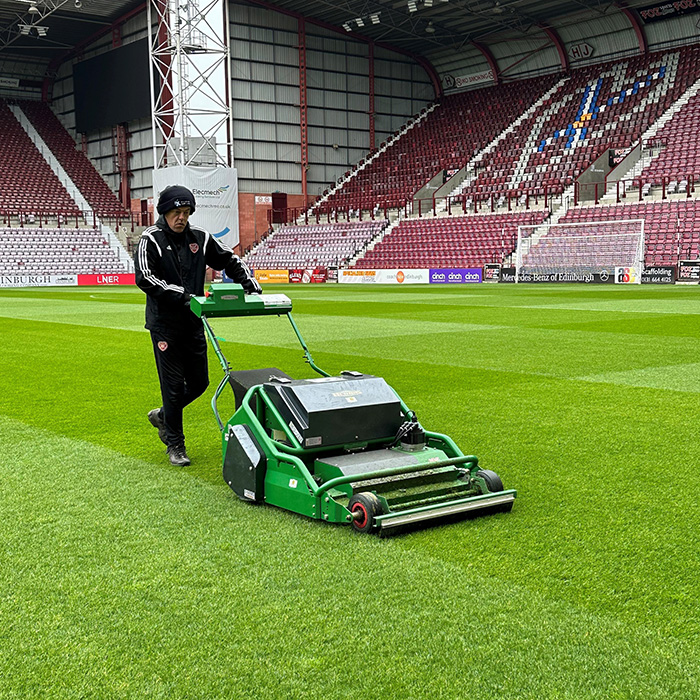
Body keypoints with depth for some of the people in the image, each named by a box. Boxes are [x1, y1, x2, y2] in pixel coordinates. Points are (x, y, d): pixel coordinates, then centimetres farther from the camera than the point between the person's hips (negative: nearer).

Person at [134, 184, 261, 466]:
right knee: (174, 384, -3)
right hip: (164, 324, -5)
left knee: (199, 382, 9)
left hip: (193, 322, 5)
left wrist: (249, 283, -1)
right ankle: (175, 444, 11)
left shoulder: (200, 237, 8)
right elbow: (145, 278, -19)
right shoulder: (151, 239, -7)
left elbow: (229, 261, 16)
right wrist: (181, 294, -27)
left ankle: (163, 416, 35)